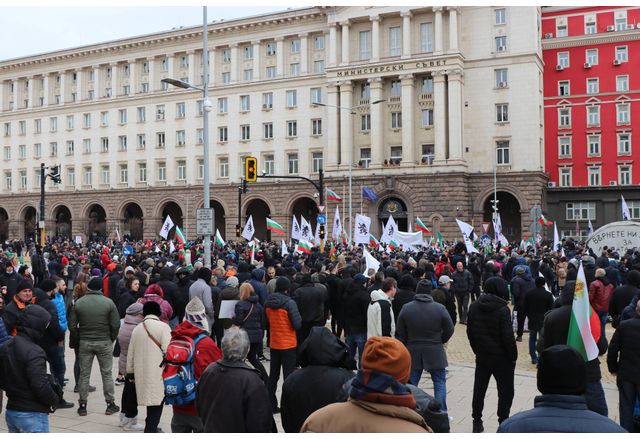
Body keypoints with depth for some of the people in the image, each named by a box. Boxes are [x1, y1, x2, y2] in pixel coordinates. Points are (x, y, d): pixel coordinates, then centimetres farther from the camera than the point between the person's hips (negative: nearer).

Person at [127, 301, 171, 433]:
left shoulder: (137, 329, 9)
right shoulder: (163, 327, -7)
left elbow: (131, 354, 16)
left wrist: (130, 370, 29)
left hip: (141, 374, 6)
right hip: (158, 374, -6)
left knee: (150, 401, 18)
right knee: (156, 405, -2)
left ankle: (151, 429, 29)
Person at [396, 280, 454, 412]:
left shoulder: (406, 308, -6)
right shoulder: (440, 308, -10)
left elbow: (400, 333, -1)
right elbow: (449, 330, -3)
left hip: (412, 352, 2)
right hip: (435, 352, -1)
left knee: (411, 384, 10)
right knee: (440, 383, 10)